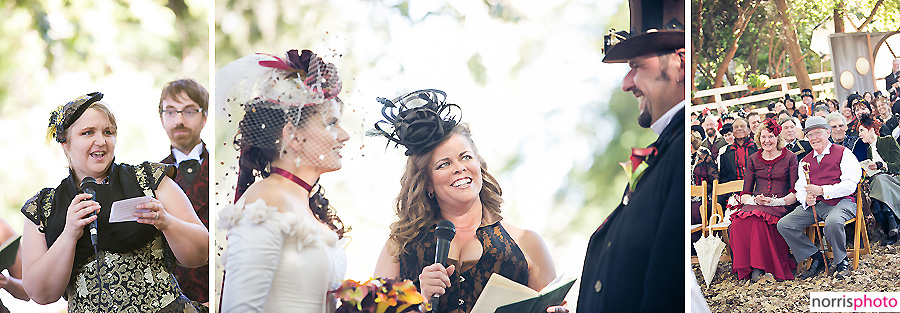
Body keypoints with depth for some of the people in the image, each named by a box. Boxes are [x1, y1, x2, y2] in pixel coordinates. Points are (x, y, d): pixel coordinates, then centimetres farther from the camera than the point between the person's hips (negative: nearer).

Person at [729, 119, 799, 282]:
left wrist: (776, 201, -17)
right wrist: (754, 200, -11)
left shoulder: (790, 158, 9)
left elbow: (795, 193, 1)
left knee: (759, 220, -38)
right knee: (739, 222, -33)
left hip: (780, 206, -3)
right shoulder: (753, 160, 18)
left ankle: (759, 268, -28)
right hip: (755, 204, 3)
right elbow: (744, 194, 13)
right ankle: (747, 267, -25)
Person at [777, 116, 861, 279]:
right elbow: (800, 190, 16)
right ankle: (817, 259, -2)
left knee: (833, 222, -40)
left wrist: (822, 190, -20)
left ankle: (842, 262, -12)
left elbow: (850, 185, -10)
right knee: (784, 225, -15)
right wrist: (806, 199, -10)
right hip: (814, 205, 6)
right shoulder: (805, 161, 20)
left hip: (841, 202, -6)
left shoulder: (843, 154, 1)